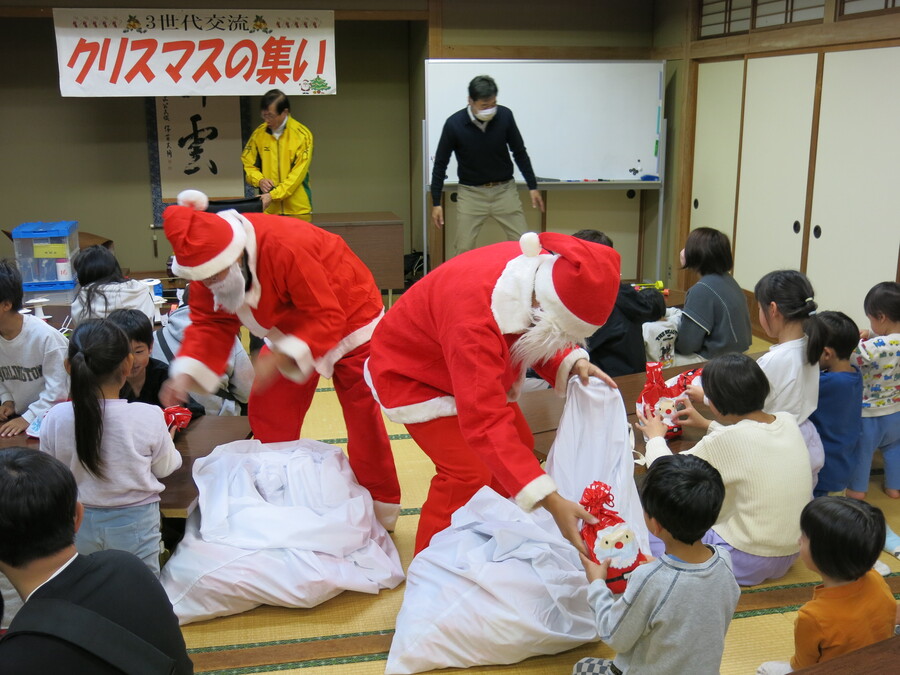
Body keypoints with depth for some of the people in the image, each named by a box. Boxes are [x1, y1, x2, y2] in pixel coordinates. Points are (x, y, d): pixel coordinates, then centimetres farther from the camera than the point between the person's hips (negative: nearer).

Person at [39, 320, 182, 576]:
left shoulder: (55, 418, -17)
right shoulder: (149, 418, -23)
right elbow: (164, 468, -6)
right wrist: (167, 437, 13)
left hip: (79, 523, 2)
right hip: (134, 523, -2)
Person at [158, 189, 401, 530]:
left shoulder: (285, 247, -41)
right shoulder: (207, 265, -18)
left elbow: (327, 318, -36)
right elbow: (210, 323, -12)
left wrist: (281, 358, -46)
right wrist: (185, 373, -27)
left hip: (349, 319, -6)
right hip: (292, 330, 7)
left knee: (362, 416, 0)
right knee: (268, 416, 3)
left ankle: (383, 504, 17)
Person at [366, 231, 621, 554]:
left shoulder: (542, 271, -21)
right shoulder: (474, 317, -44)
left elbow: (534, 341, 1)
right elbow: (485, 421, -46)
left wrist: (570, 363, -21)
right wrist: (550, 501, -51)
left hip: (476, 368, 8)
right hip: (412, 372, -8)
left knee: (519, 445, 7)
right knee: (469, 474, -17)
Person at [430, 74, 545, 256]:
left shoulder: (505, 116, -11)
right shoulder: (454, 124, -15)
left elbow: (519, 152, 3)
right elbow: (440, 163, -5)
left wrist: (533, 186, 4)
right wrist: (436, 202, -5)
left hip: (505, 189, 2)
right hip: (471, 192, -1)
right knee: (463, 250, -3)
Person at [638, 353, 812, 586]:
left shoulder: (726, 441, -26)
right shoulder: (788, 422, -5)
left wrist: (655, 436, 6)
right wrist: (707, 425, 28)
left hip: (748, 562, -7)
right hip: (790, 556, 7)